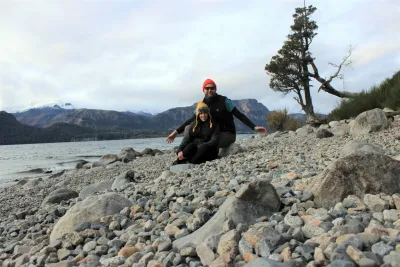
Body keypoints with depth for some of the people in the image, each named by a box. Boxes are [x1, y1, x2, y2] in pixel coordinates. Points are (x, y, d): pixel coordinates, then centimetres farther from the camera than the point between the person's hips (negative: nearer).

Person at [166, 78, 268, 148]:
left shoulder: (224, 101, -11)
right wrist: (176, 131, 0)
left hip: (228, 134, -5)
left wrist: (254, 127, -21)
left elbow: (239, 115, -11)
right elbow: (192, 120, 6)